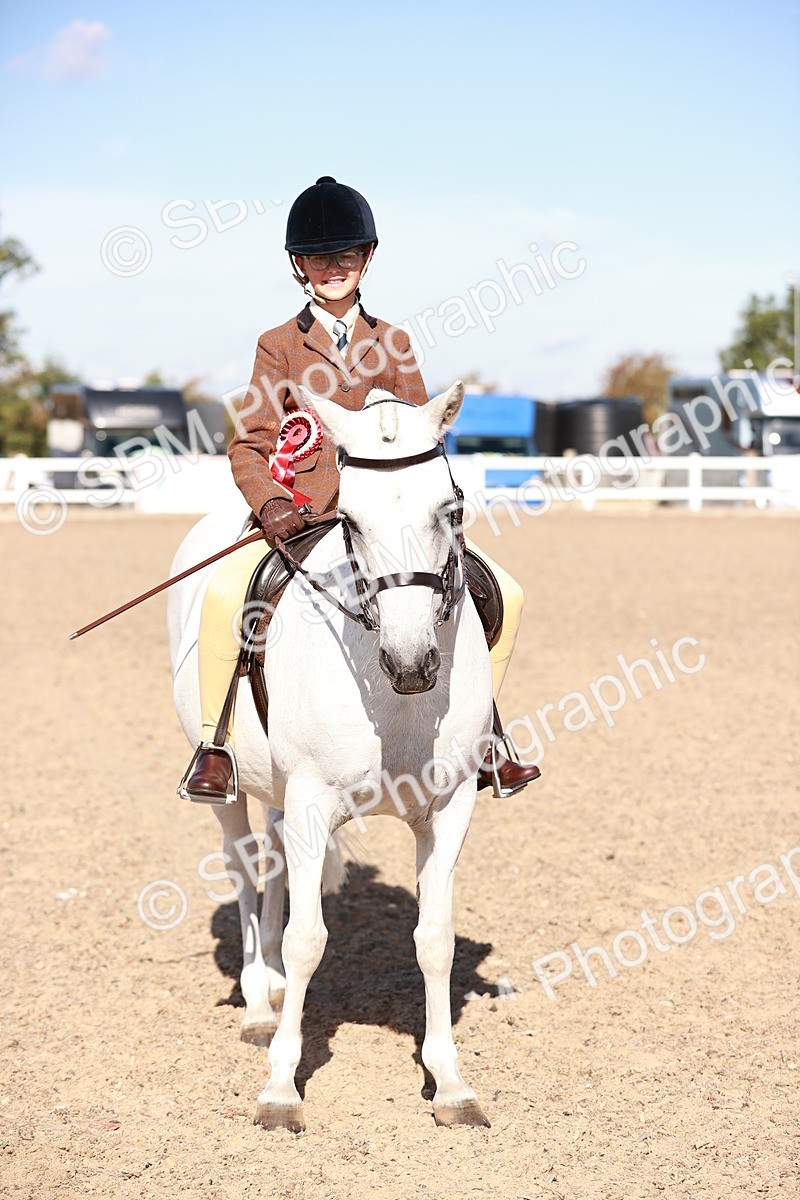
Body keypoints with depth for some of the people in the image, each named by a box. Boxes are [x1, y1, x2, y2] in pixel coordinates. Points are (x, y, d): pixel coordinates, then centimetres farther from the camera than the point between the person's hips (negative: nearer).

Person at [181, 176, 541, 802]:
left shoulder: (392, 343, 13)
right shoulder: (280, 345, 6)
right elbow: (249, 446, 2)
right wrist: (270, 503, -18)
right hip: (300, 515, -3)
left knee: (503, 594, -8)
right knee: (225, 592, -32)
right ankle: (213, 744, -15)